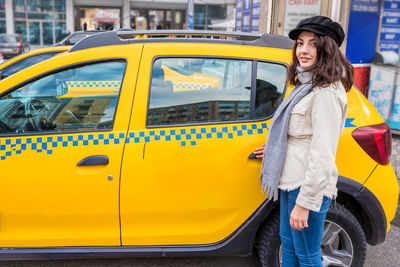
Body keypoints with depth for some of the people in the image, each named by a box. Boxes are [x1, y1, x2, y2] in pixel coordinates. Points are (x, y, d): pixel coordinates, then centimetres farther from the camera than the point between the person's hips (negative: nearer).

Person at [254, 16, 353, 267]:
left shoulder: (326, 92, -21)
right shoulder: (307, 85, 11)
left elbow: (323, 154, -24)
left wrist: (304, 202, -23)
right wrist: (274, 150, 27)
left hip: (310, 187, -10)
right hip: (292, 182, 10)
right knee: (288, 244, 23)